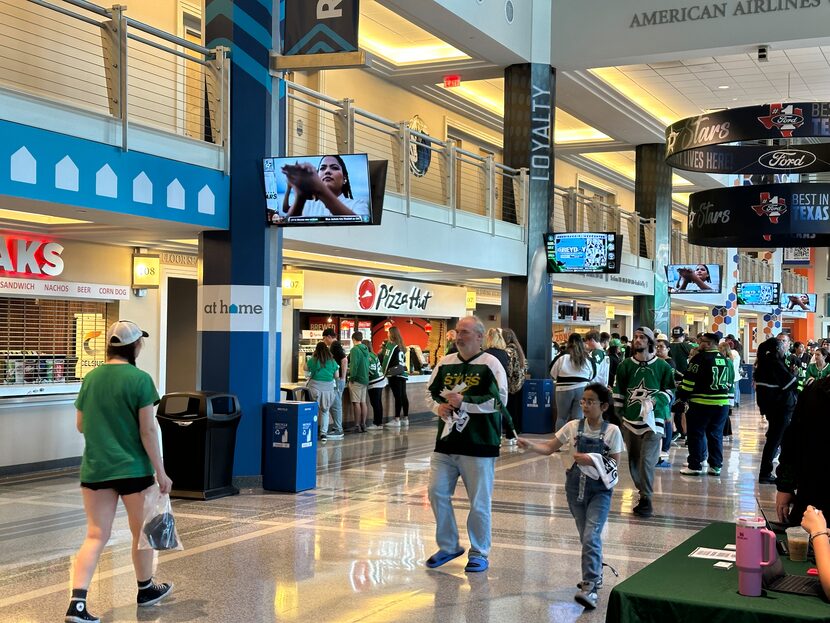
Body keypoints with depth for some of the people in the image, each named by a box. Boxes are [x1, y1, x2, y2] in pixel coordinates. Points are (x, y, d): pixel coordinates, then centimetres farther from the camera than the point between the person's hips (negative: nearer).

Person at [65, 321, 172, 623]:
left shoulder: (90, 378, 4)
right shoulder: (140, 379, -12)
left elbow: (81, 425, 12)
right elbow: (148, 430, -13)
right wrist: (161, 472, -7)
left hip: (95, 470, 4)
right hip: (132, 469, -4)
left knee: (95, 536, 5)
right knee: (142, 532, 16)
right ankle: (146, 589, 33)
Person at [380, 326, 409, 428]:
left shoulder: (390, 345, -7)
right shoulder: (401, 346, 14)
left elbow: (385, 359, -10)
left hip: (394, 374, -7)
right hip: (403, 373, 7)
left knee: (397, 396, -9)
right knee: (403, 396, 8)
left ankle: (397, 420, -8)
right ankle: (405, 418, 13)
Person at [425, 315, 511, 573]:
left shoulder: (491, 364, -7)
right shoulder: (445, 363, 9)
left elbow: (499, 400, -14)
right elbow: (431, 391, 20)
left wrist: (463, 402, -18)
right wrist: (438, 406, -2)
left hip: (479, 445, -5)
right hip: (446, 442, 5)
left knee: (479, 502, 3)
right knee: (437, 493, 6)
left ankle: (479, 552, 20)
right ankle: (448, 546, 24)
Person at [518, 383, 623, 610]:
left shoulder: (612, 431, -7)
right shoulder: (573, 426, 0)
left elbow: (614, 464, -6)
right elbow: (550, 448, 0)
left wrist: (592, 461, -20)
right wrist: (530, 445, -17)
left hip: (600, 489, -4)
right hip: (576, 487, 4)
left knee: (590, 536, -17)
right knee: (585, 537, 13)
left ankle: (589, 587, -18)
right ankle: (595, 574, 34)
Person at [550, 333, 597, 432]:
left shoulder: (563, 356, -5)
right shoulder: (588, 358, 4)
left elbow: (553, 374, 2)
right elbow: (593, 375, 14)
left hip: (564, 389, -2)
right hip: (582, 390, 2)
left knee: (562, 417, 9)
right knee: (578, 418, 5)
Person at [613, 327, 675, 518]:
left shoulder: (662, 366, 1)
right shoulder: (626, 365, 6)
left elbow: (669, 390, 8)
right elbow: (619, 391, 10)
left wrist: (656, 400, -10)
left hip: (653, 418, -3)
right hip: (630, 419, 3)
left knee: (647, 460, -13)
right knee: (634, 460, 9)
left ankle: (646, 499, -6)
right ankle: (643, 493, 23)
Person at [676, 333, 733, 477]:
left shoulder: (700, 358, -11)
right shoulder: (726, 360, 11)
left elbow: (689, 380, -11)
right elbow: (731, 381, 19)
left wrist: (682, 396, 0)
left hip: (701, 403, -6)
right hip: (722, 404, 6)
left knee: (696, 434, 3)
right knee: (716, 434, 14)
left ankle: (695, 466, 4)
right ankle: (716, 465, 15)